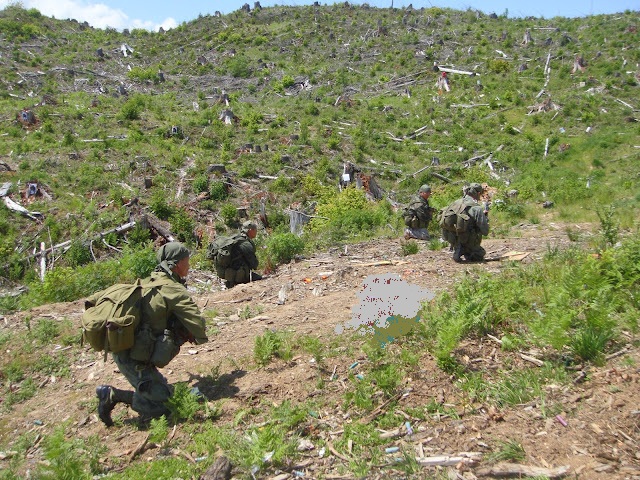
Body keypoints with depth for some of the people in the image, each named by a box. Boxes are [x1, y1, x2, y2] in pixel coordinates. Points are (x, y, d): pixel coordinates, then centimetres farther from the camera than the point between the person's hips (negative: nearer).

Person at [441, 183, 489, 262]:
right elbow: (485, 232, -11)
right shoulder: (477, 208, -14)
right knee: (480, 255, 22)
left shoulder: (456, 203, 3)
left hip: (451, 239, 5)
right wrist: (485, 216, 7)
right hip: (466, 240, -5)